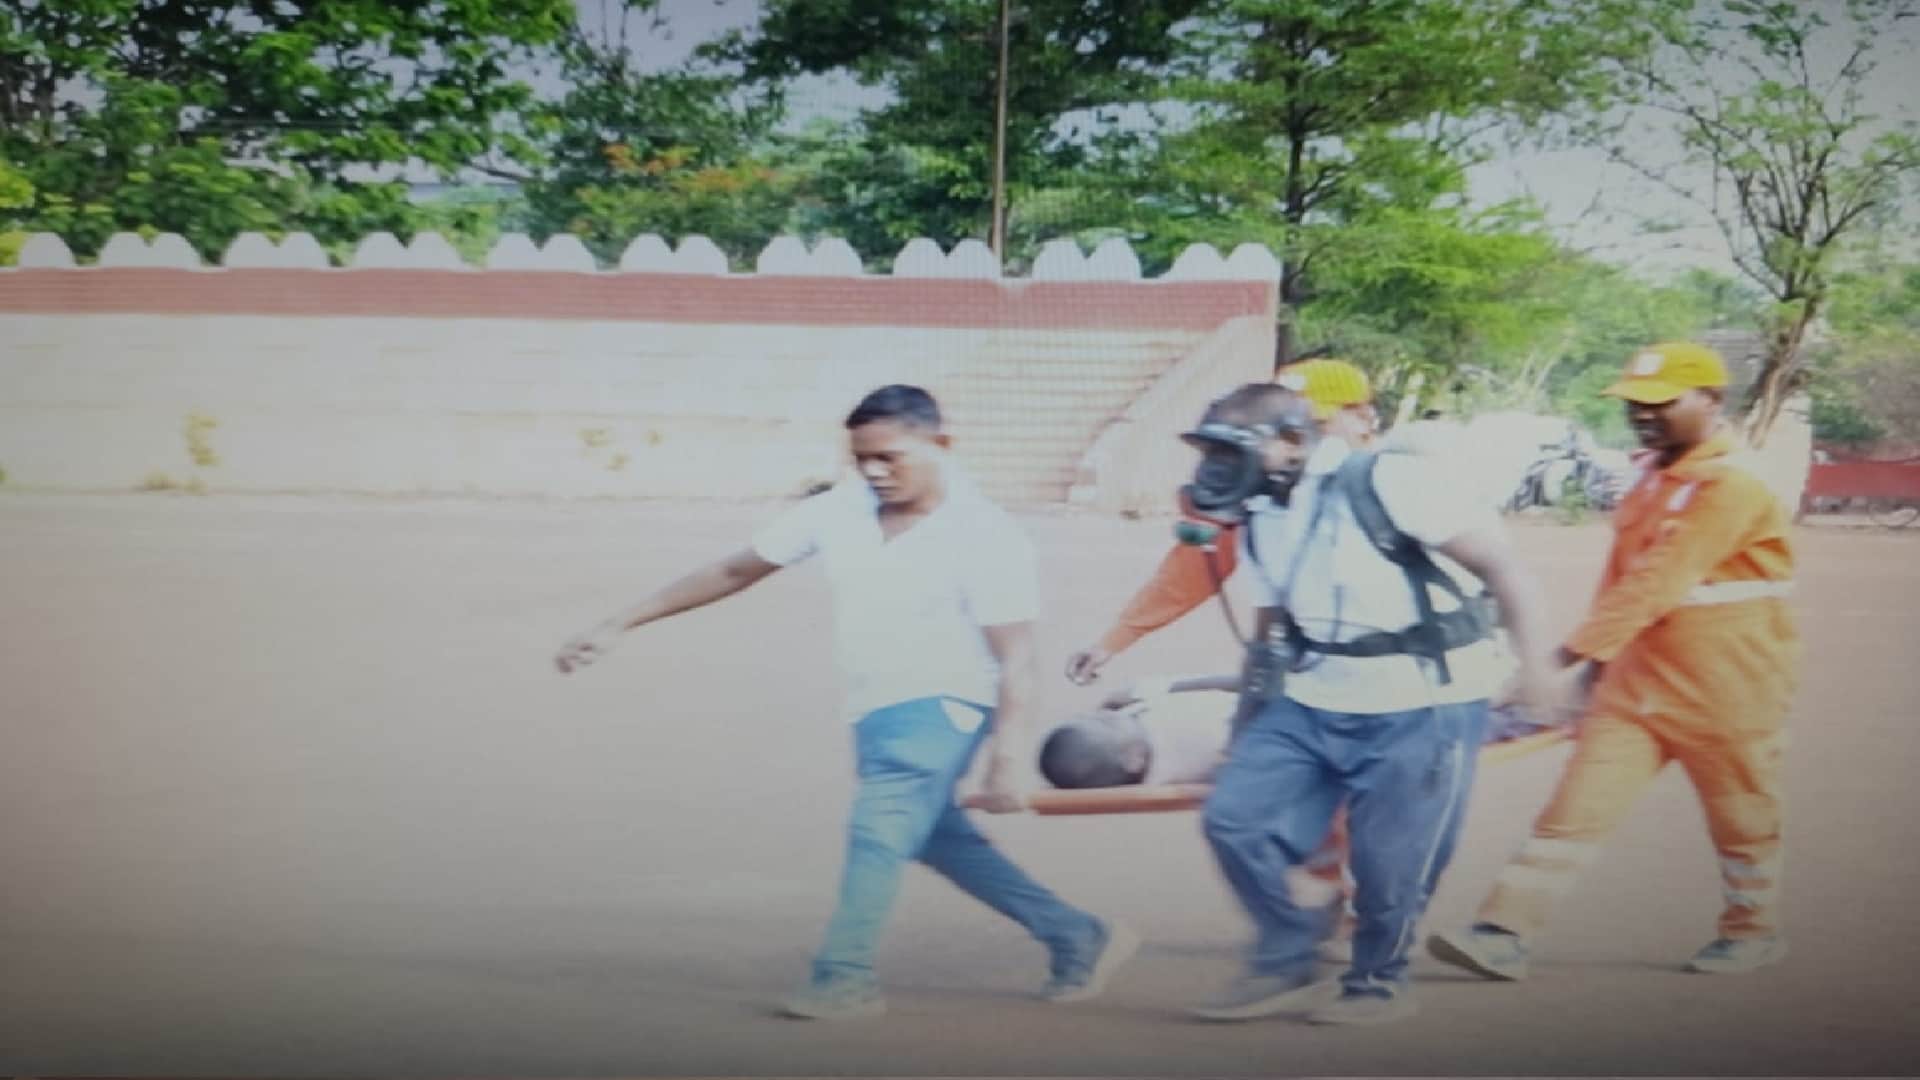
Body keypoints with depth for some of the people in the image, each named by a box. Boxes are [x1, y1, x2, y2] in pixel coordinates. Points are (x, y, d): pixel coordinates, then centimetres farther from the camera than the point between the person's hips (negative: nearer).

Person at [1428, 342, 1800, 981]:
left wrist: (1579, 647, -30)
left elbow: (1660, 580, -26)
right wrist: (1602, 654, 20)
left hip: (1726, 687, -7)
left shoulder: (1732, 485, -19)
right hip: (1639, 676, 7)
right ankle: (1505, 934, -7)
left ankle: (1754, 930, 33)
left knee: (1742, 815, 11)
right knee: (1579, 803, -3)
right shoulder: (1653, 475, 10)